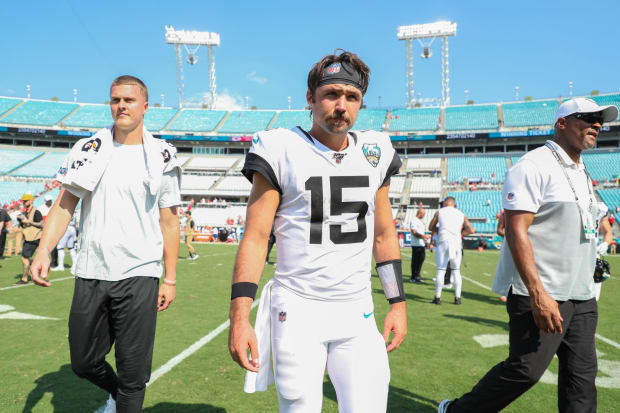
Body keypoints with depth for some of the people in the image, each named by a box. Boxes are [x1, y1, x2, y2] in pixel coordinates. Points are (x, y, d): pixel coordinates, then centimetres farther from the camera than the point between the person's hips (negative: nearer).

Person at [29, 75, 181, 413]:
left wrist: (169, 278, 1)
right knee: (83, 363, 17)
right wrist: (44, 251, -11)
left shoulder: (161, 158, 1)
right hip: (90, 274, 3)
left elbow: (169, 222, 2)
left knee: (133, 371, 3)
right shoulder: (88, 149, 7)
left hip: (138, 276, -3)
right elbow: (64, 205, 5)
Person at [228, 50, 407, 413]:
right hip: (296, 312, -3)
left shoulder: (375, 154, 5)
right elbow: (256, 237, -8)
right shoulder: (281, 151, -7)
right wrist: (240, 317, -14)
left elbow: (384, 235, 13)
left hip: (358, 314, 3)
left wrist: (398, 301, 9)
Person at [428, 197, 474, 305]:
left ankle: (437, 298, 2)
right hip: (456, 242, 2)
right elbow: (471, 230, 6)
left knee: (440, 270, 1)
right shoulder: (461, 214, 14)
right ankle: (457, 298, 10)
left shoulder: (439, 212, 9)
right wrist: (459, 234, 14)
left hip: (443, 241, -2)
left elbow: (431, 227, 16)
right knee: (456, 271, 10)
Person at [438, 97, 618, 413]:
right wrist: (538, 294, -27)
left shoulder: (581, 173, 18)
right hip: (542, 295, -9)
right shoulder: (534, 167, -12)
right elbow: (516, 231, -21)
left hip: (582, 298, 9)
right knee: (525, 371, -7)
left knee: (582, 375, 10)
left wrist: (586, 288, 20)